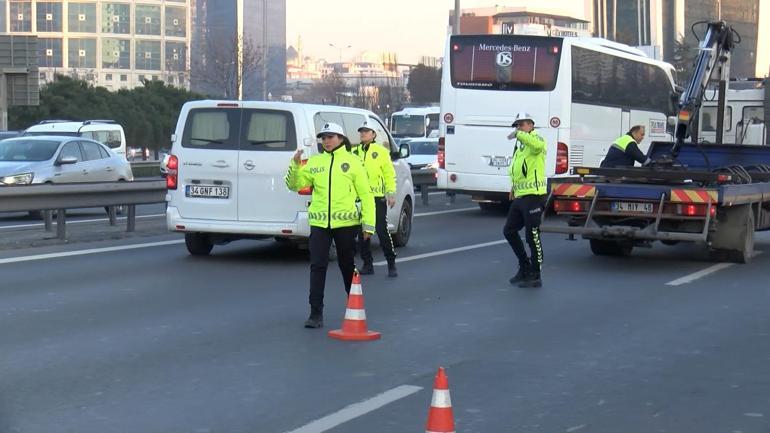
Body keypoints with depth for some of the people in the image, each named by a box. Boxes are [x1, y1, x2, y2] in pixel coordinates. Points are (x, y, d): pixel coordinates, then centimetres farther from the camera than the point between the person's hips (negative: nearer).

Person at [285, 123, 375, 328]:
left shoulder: (352, 162, 1)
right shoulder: (315, 162, 7)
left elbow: (365, 194, 0)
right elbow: (295, 185, 5)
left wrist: (368, 224, -6)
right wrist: (295, 165, -13)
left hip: (345, 222, -1)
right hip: (319, 223, 2)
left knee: (347, 266, 12)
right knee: (317, 266, -5)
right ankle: (316, 313, -2)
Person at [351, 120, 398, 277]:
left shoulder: (381, 152, 3)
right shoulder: (353, 152, 12)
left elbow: (389, 174, 0)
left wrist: (391, 193, -8)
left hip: (377, 197, -4)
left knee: (382, 231, -5)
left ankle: (391, 264, 3)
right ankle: (367, 264, 16)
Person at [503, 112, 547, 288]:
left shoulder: (536, 139, -7)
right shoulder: (520, 147, 22)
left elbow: (538, 145, -35)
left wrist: (518, 134, -35)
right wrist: (514, 187, 17)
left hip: (533, 197, -10)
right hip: (520, 197, 10)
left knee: (532, 236, -4)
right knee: (509, 231, 14)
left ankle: (535, 276, 5)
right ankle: (525, 268, 26)